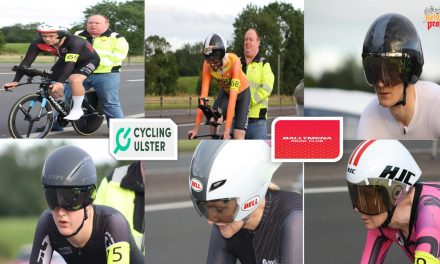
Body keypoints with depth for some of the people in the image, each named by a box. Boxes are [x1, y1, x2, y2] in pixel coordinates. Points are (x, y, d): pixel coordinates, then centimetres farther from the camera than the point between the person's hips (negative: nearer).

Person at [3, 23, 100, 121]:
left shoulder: (74, 42, -39)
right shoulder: (38, 43, -25)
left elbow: (70, 64, -45)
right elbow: (26, 62, -23)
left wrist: (60, 82, -55)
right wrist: (15, 81, -31)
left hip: (88, 59, -6)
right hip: (65, 59, 6)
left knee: (75, 80, -32)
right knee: (53, 88, -6)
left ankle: (77, 109, -13)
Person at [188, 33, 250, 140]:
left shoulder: (234, 61, -38)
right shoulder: (207, 65, -28)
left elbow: (233, 96, -41)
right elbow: (204, 94, -28)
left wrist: (227, 129, -45)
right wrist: (196, 128, -32)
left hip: (242, 92, -3)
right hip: (225, 92, 3)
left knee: (238, 136, -14)